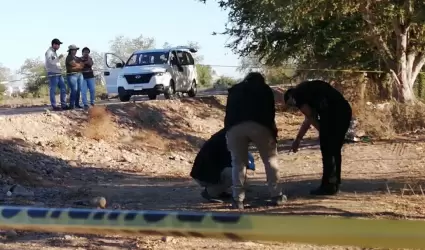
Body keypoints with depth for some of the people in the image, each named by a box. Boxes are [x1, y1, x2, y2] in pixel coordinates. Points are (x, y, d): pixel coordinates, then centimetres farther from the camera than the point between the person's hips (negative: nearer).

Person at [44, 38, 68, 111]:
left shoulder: (54, 52, 19)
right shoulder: (49, 52, -8)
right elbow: (51, 62, -20)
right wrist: (59, 58, -18)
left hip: (58, 73, 9)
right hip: (53, 74, -9)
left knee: (63, 89, 6)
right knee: (53, 90, -4)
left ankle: (63, 105, 10)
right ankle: (54, 106, -2)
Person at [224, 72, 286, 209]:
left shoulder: (234, 90, 34)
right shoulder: (265, 89, 29)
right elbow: (270, 112, 19)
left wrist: (228, 133, 29)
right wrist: (273, 132, 22)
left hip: (235, 126, 1)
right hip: (259, 125, -1)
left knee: (237, 163, 12)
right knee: (270, 159, 13)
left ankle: (237, 199, 6)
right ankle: (276, 195, 14)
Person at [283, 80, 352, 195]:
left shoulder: (297, 93, 6)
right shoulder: (309, 89, 32)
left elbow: (310, 118, 1)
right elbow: (309, 119, 37)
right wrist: (297, 140, 42)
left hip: (332, 113, -9)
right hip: (344, 110, 9)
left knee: (327, 151, 2)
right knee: (334, 150, 17)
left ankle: (328, 186, 6)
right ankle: (334, 184, 23)